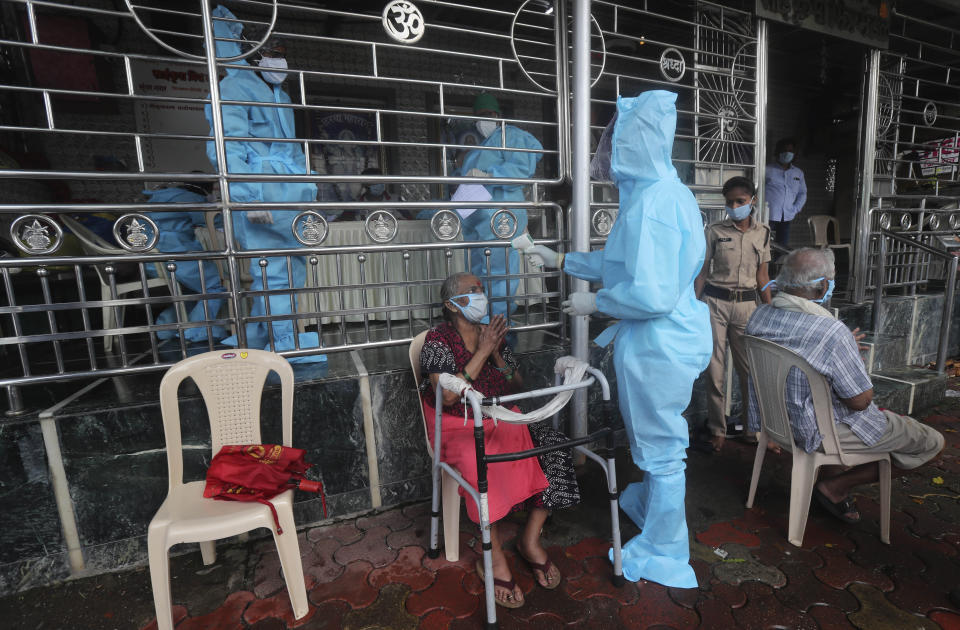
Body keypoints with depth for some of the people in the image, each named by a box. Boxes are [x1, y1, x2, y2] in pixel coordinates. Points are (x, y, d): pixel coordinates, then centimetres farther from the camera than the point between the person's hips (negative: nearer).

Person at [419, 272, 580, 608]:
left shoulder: (492, 333, 9)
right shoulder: (438, 340, -6)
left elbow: (517, 387, 9)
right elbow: (449, 396, -20)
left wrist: (496, 353, -7)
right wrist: (481, 352, -19)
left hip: (501, 418, 5)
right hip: (459, 426, -5)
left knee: (552, 446, -18)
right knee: (480, 463, -35)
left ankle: (530, 540, -2)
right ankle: (494, 557, -14)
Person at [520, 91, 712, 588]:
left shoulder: (652, 203, -25)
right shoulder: (664, 192, 8)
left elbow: (652, 295, -30)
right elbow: (625, 263, 16)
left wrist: (595, 302, -15)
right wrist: (562, 260, 18)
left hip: (656, 346, -10)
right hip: (664, 340, 10)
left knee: (659, 445, 9)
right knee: (654, 437, 28)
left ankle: (663, 554, 33)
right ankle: (649, 504, 55)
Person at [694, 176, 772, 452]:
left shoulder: (762, 233, 9)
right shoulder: (714, 231, 1)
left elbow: (762, 275, 14)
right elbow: (703, 272, 1)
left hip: (746, 304, 2)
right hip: (715, 302, -2)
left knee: (750, 368, 2)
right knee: (715, 369, 1)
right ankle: (717, 429, 15)